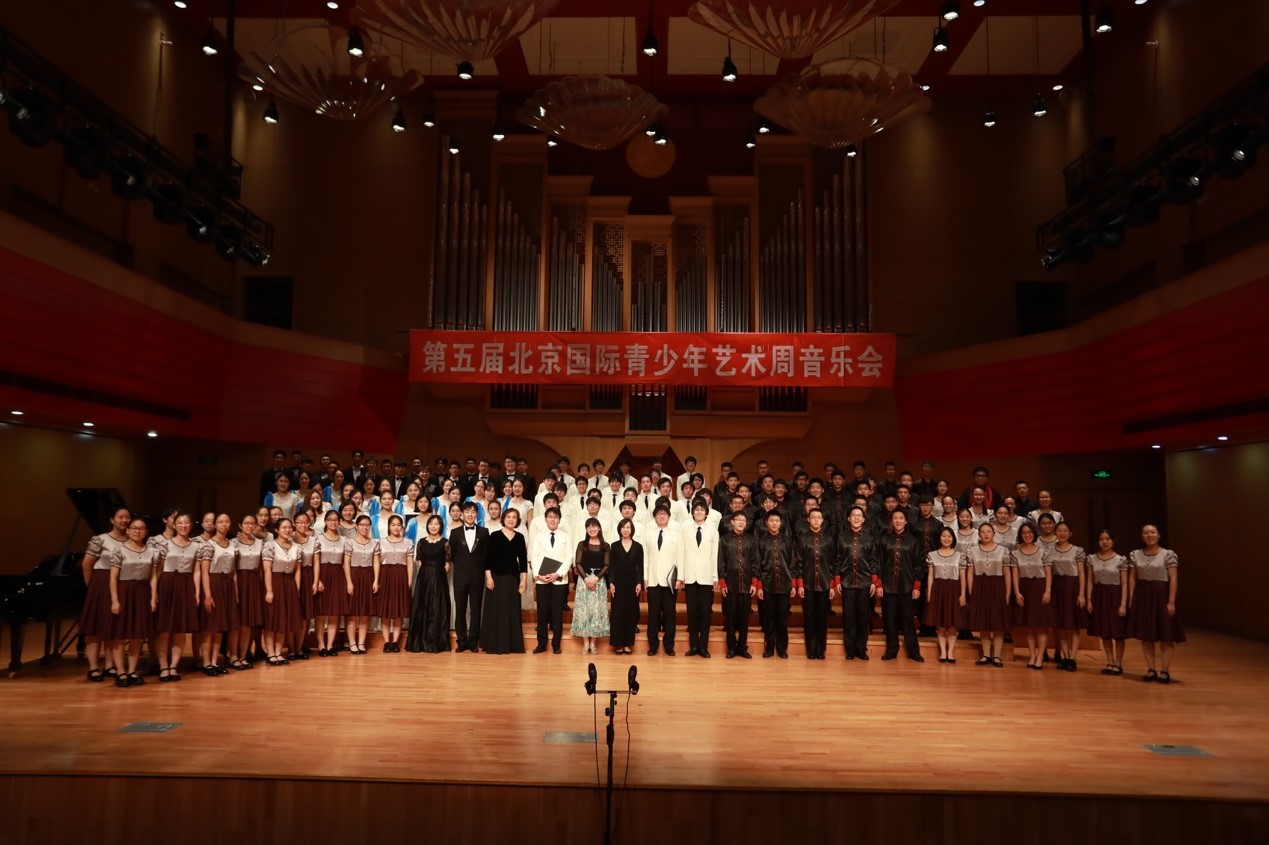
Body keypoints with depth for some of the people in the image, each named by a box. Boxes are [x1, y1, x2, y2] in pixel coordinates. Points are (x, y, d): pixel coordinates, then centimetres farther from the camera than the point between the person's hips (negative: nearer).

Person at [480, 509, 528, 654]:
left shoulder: (520, 537, 7)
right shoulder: (495, 535, -2)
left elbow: (523, 559, 6)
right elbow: (488, 557, -4)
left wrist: (523, 580, 1)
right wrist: (488, 577, -12)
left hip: (513, 577, 3)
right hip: (497, 576, -3)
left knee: (512, 610, 6)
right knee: (495, 609, 0)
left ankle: (512, 644, 13)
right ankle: (494, 644, 6)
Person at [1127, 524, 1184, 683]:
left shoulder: (1168, 554, -5)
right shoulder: (1135, 555, 5)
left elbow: (1173, 579, -8)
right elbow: (1132, 578, 7)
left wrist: (1171, 601, -13)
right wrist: (1131, 599, 2)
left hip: (1161, 595, -3)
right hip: (1142, 596, 3)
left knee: (1166, 635, 0)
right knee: (1145, 635, 6)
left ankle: (1165, 671, 6)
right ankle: (1151, 669, 14)